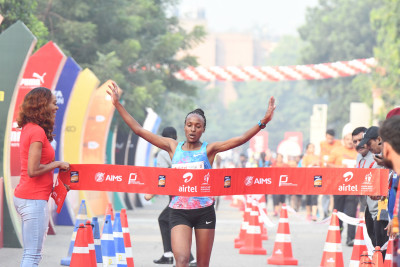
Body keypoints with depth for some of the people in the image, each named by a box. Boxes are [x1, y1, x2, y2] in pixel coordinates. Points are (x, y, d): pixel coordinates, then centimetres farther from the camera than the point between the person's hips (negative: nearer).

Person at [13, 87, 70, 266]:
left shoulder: (28, 129, 12)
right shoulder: (37, 132, -16)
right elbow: (33, 170, -22)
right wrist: (57, 164, -9)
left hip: (23, 197, 10)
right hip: (34, 199, -10)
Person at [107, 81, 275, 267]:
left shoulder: (208, 150, 3)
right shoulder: (173, 147, 8)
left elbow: (240, 139, -7)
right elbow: (139, 130, 6)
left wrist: (263, 122, -19)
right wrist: (118, 105, 3)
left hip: (204, 211, 0)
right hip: (179, 211, 0)